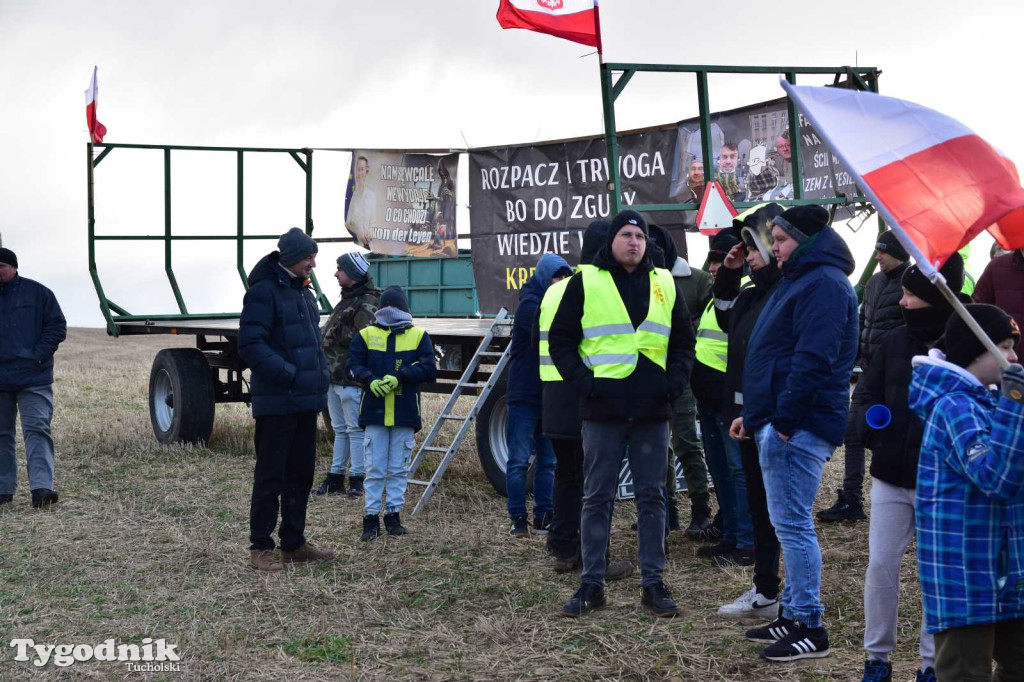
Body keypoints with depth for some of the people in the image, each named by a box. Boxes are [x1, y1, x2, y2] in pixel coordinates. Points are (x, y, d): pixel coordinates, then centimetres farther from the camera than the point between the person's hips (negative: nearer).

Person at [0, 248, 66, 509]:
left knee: (37, 430, -11)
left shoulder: (37, 293, 0)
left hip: (34, 379, -4)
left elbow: (57, 327, 1)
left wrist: (38, 355, -9)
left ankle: (41, 487, -19)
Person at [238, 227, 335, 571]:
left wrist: (322, 372, 9)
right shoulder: (264, 291, -12)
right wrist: (288, 373, -22)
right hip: (276, 402, -9)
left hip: (305, 400, 9)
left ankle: (294, 543, 23)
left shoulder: (302, 291, 15)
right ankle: (260, 546, 7)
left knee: (301, 473, 14)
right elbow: (250, 344, -18)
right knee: (271, 475, -2)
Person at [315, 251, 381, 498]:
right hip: (334, 377, 10)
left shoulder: (366, 304, -15)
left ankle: (357, 479, 1)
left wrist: (339, 332, -20)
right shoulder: (347, 299, 18)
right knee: (340, 429, 15)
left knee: (355, 429, -4)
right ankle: (336, 478, 22)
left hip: (352, 379, -10)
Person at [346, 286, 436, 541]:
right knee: (375, 469, 2)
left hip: (405, 414, 0)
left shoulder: (419, 336, 5)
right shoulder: (366, 335, 8)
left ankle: (394, 514, 15)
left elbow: (429, 369, -4)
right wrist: (370, 380, -18)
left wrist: (399, 377, -17)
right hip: (375, 413, 0)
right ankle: (371, 516, 6)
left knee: (399, 469, 7)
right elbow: (353, 365, 2)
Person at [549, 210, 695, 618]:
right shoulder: (585, 283, 3)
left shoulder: (664, 285, 12)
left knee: (652, 497, 6)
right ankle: (592, 584, 10)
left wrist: (673, 383, 0)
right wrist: (585, 383, -9)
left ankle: (653, 584, 13)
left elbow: (684, 342, 16)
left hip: (653, 413, 3)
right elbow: (560, 341, 3)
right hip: (603, 412, -2)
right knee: (597, 498, 3)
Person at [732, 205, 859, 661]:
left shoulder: (823, 283, -13)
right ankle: (794, 615, 22)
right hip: (781, 422, 11)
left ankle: (810, 628, -3)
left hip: (798, 425, -11)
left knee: (792, 524, -8)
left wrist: (783, 420, -23)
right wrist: (753, 414, 22)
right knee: (789, 523, 14)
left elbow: (812, 361, -23)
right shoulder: (801, 279, 22)